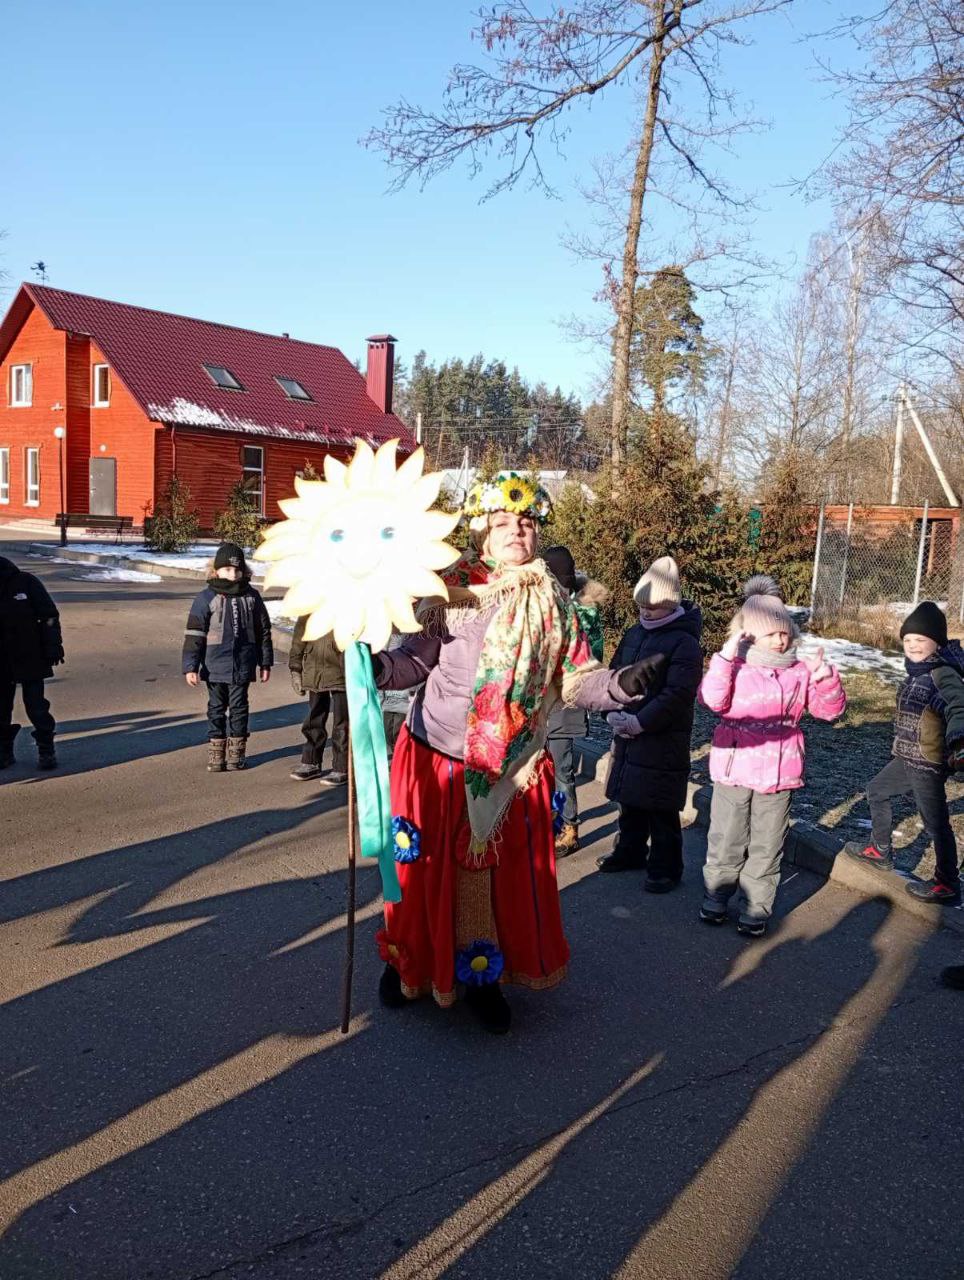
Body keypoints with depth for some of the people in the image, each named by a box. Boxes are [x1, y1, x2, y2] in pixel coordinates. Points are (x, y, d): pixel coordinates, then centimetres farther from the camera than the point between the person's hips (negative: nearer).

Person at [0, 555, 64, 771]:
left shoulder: (26, 583, -7)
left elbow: (49, 616, -6)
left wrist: (53, 646, -10)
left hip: (29, 658, -4)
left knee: (36, 706, -2)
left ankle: (46, 750, 8)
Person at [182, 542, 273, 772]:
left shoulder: (252, 597, 3)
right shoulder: (206, 597, -5)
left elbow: (263, 631, 10)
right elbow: (194, 634, -5)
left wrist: (265, 663, 10)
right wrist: (190, 666, -9)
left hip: (242, 666, 1)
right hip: (215, 665, -1)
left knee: (239, 707, 8)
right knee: (217, 707, 8)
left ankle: (236, 752, 20)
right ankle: (216, 753, 17)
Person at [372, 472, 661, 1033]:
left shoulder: (554, 604, 0)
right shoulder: (450, 591, -5)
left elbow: (576, 680, -2)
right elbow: (416, 660, -8)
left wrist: (622, 684, -20)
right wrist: (380, 667, -28)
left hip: (512, 773, 2)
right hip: (435, 761, -1)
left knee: (504, 876, 11)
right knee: (426, 869, 10)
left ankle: (483, 977, 33)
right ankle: (409, 962, 36)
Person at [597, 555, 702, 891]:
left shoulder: (684, 643, -14)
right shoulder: (634, 634, 9)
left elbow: (676, 695, -21)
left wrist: (639, 722, -21)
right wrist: (613, 712, -4)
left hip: (663, 741, -7)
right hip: (626, 735, 7)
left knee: (661, 808, 2)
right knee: (629, 799, 18)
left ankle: (665, 868, 16)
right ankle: (630, 852, 36)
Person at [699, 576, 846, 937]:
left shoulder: (801, 671, 4)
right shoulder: (734, 666, -5)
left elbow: (831, 709, 3)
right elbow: (713, 700, -22)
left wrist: (826, 678, -15)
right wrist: (725, 655, -28)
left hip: (778, 773, 2)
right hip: (734, 769, -2)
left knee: (766, 846, 11)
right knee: (726, 841, 11)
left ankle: (755, 909, 24)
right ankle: (716, 897, 30)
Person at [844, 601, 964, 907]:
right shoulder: (918, 672, 8)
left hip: (928, 764, -10)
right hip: (907, 758, 10)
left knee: (936, 823, 0)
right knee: (876, 791, 24)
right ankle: (881, 852, 40)